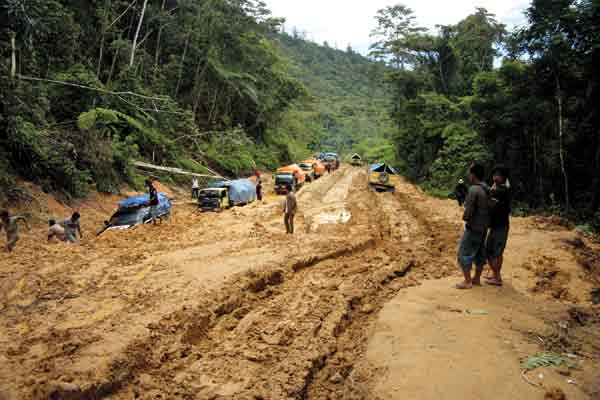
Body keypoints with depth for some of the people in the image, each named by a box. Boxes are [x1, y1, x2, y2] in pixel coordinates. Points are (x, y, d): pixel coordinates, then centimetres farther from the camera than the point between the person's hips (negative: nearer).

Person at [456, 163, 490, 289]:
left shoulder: (473, 189, -21)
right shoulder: (486, 189, 6)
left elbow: (469, 210, -23)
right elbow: (488, 207, 10)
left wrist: (464, 217, -3)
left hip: (473, 228, -9)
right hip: (483, 227, 9)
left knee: (464, 253, 0)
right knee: (480, 253, 16)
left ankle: (467, 282, 4)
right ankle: (477, 279, 27)